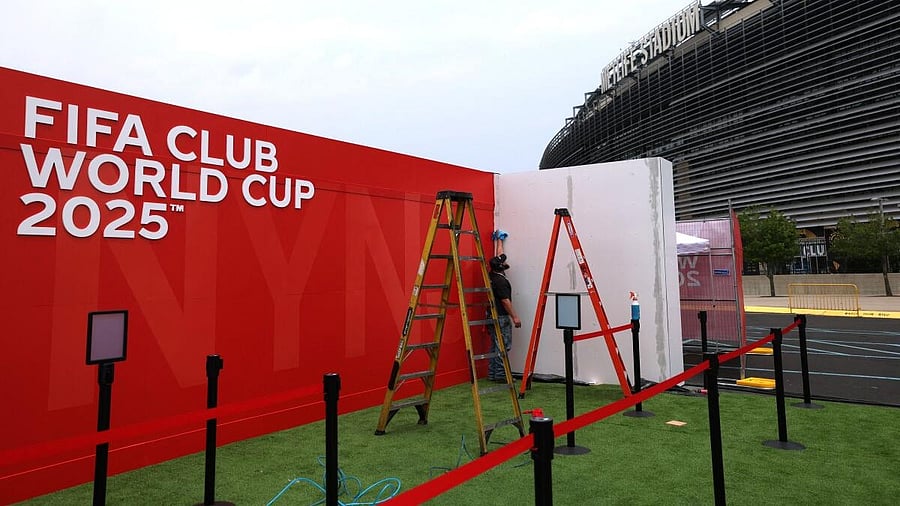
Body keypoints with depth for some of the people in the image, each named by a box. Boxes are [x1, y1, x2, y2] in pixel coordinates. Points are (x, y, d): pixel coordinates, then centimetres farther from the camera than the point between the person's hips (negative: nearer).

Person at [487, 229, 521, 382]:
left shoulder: (492, 275, 8)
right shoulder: (500, 280, -18)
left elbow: (498, 256, 22)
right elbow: (505, 301, -19)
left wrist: (499, 240, 32)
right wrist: (515, 317, -15)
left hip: (493, 316, 10)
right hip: (501, 317, -10)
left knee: (495, 345, 12)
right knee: (503, 346, -5)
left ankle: (492, 374, 15)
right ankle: (500, 374, -2)